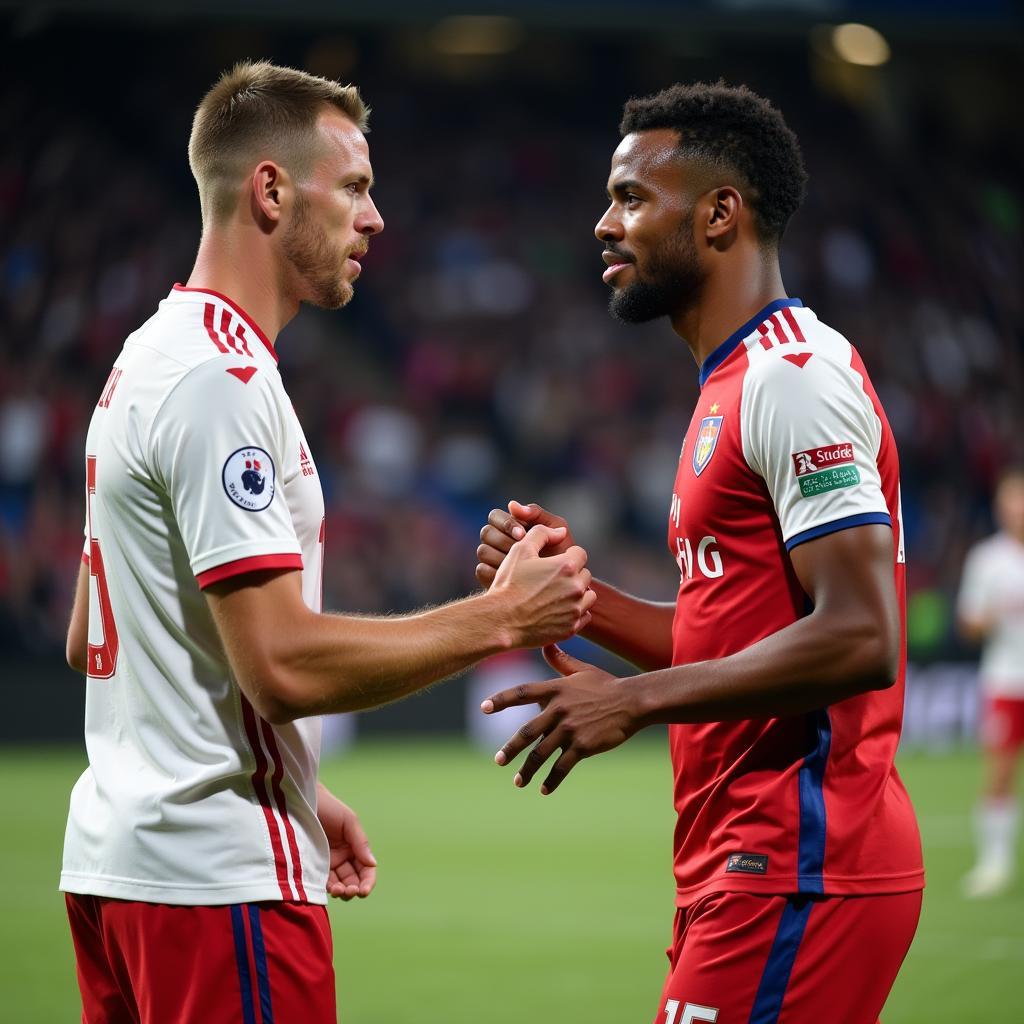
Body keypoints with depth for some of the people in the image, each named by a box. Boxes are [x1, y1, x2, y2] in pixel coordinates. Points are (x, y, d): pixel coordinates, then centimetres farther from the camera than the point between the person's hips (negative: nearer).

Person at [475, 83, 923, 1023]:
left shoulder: (793, 377, -13)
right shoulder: (737, 383, 20)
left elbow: (857, 638, -22)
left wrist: (636, 699, -18)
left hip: (796, 875, -10)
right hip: (754, 866, 10)